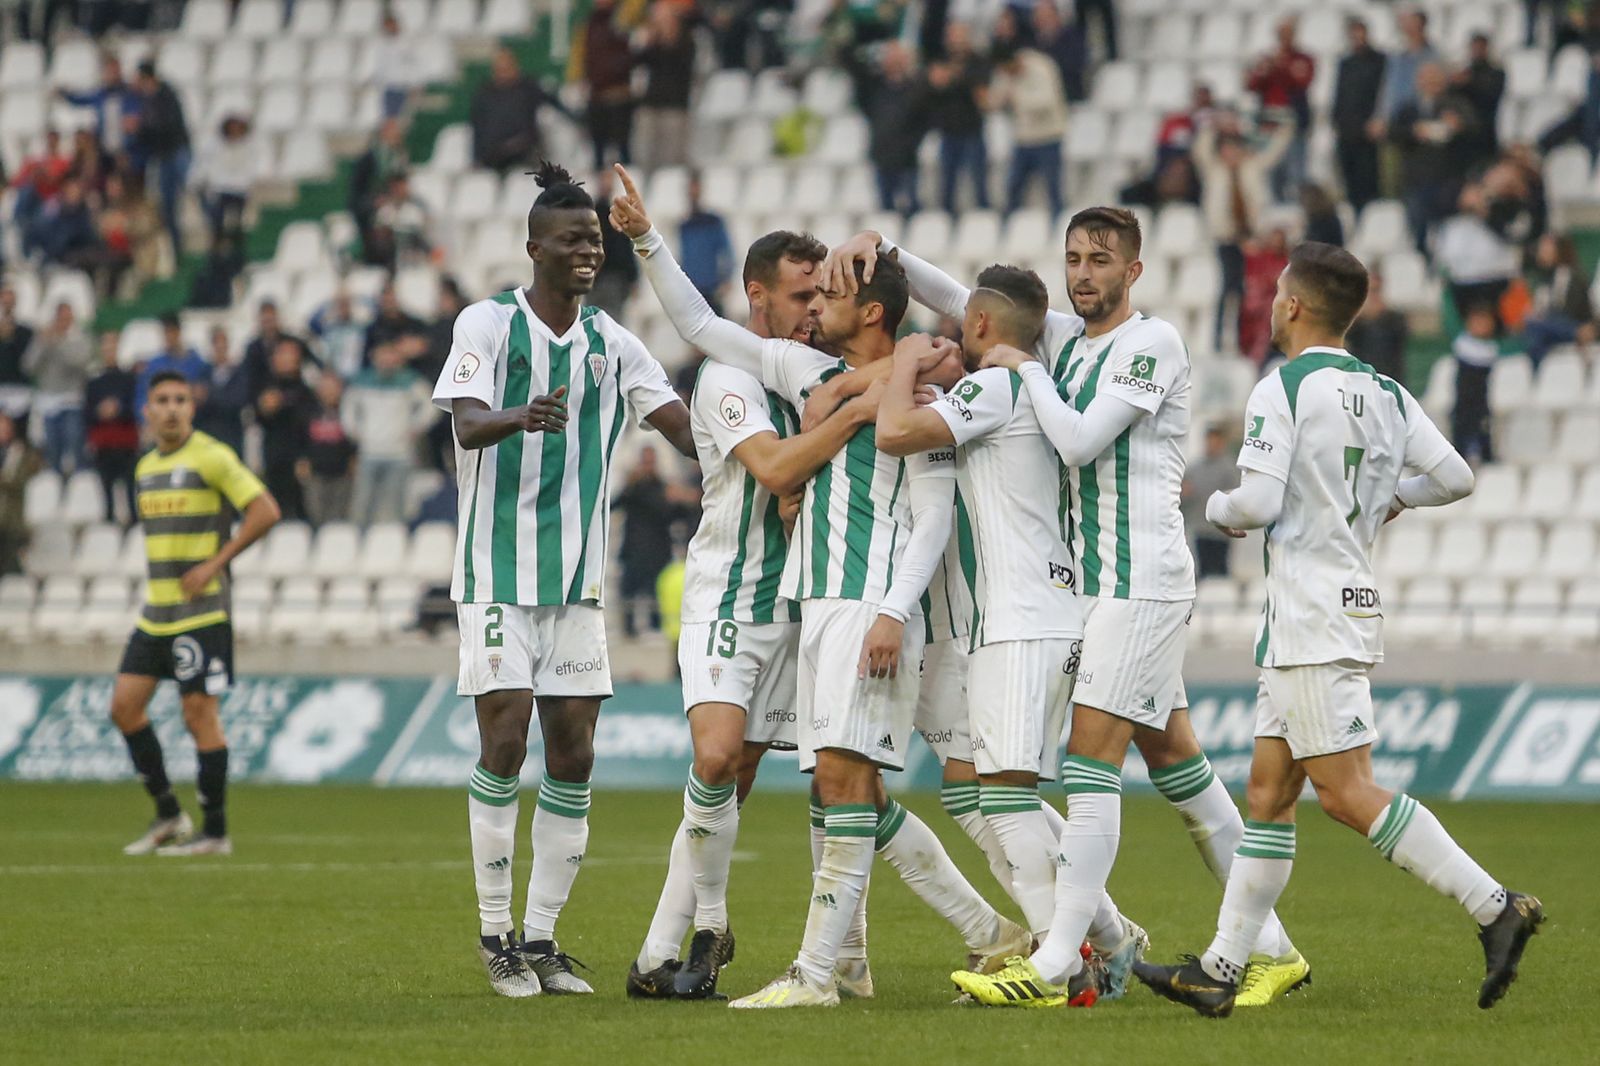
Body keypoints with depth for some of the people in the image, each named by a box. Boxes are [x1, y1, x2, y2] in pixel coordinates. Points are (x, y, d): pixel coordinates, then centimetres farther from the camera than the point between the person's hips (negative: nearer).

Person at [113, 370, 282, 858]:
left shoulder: (211, 457, -9)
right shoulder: (146, 467, 15)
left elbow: (265, 511, -15)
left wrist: (214, 564, -16)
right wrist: (159, 578, 14)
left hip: (201, 611, -8)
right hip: (156, 612, 8)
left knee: (199, 713, -7)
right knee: (125, 705, 3)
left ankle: (214, 832, -1)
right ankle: (168, 816, 12)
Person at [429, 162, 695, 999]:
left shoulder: (611, 342, 9)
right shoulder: (488, 323, -4)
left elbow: (686, 428, 6)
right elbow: (467, 424, -18)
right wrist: (519, 417, -40)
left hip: (578, 580, 5)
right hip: (498, 573, -5)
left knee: (573, 756, 2)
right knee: (505, 741, -10)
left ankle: (540, 939, 10)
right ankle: (495, 937, 0)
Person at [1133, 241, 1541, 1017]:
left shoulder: (1282, 390, -11)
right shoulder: (1384, 395, 11)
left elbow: (1258, 502, -18)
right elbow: (1456, 477, 9)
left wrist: (1219, 508, 4)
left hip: (1312, 617, -9)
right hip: (1352, 600, 9)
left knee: (1347, 792, -12)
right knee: (1268, 791, 10)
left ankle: (1494, 907, -18)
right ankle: (1221, 970, 10)